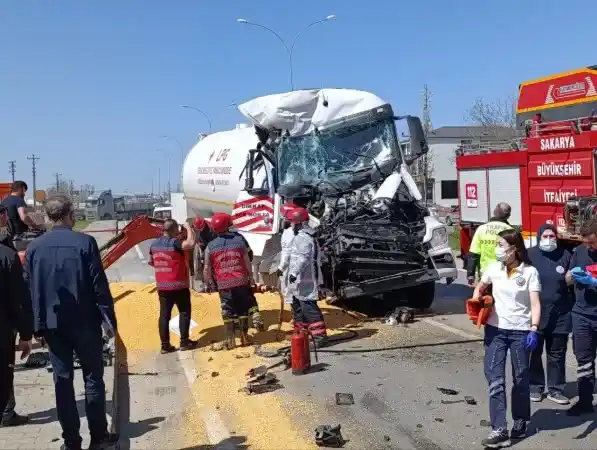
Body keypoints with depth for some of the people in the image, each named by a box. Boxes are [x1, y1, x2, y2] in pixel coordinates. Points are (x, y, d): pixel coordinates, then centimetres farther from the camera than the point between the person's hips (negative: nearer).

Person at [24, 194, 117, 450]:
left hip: (52, 324, 3)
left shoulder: (34, 247, 2)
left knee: (62, 381, 9)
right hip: (85, 322, -3)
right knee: (93, 378, 8)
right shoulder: (85, 243, -10)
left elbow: (28, 289, 5)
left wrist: (37, 325, 11)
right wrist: (109, 318, -4)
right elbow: (100, 285, -11)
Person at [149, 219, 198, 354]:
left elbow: (151, 262, 20)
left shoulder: (154, 244, 7)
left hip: (162, 286, 6)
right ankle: (184, 342, 9)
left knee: (164, 315, 7)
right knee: (184, 312, 7)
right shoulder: (174, 243, -16)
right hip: (179, 285, -6)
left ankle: (165, 345, 8)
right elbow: (191, 243, -33)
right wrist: (188, 227, -18)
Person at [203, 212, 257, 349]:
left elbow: (207, 268, 1)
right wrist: (251, 277, 15)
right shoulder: (239, 239, 0)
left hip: (223, 284, -1)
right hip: (241, 281, 1)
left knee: (228, 312, 8)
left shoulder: (210, 246, -2)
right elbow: (247, 261, 3)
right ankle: (244, 337, 20)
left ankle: (230, 340, 12)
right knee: (243, 310, 13)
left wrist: (208, 283, 16)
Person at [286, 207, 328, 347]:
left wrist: (294, 273, -31)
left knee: (309, 308, -11)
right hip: (301, 281, 11)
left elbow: (303, 258, -28)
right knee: (298, 307, 20)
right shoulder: (305, 236, 18)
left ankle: (320, 335, -9)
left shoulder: (302, 238, -16)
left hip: (304, 281, -11)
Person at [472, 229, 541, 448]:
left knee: (520, 379, 12)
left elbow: (535, 304, -11)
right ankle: (499, 429, -1)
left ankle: (520, 422, 32)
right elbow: (479, 288, 18)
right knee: (495, 379, -3)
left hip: (520, 331, -2)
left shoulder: (529, 272, -7)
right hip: (495, 329, 2)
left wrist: (534, 329, -22)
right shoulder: (493, 268, 2)